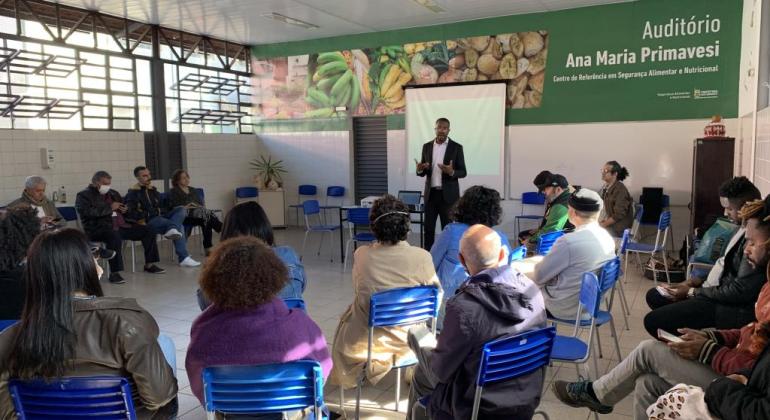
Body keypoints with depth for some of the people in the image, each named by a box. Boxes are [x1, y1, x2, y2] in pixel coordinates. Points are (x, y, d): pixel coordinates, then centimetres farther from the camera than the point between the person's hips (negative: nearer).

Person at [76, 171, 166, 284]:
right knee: (115, 236, -40)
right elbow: (87, 212, -17)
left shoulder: (113, 193, 24)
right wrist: (110, 208, -12)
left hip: (121, 226, 7)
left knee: (148, 231, -3)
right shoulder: (84, 195, 1)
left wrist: (125, 209, 11)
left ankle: (149, 264, 4)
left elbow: (123, 206, 38)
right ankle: (114, 273, -37)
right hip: (99, 228, -7)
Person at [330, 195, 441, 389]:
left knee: (347, 316, 35)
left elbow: (357, 292, 1)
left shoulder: (361, 255, -15)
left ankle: (346, 377, 51)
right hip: (409, 337, 0)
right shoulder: (422, 257, -18)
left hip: (368, 339, 0)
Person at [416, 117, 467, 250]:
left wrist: (452, 172, -23)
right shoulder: (427, 146, 8)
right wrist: (419, 169, -13)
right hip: (431, 193, 3)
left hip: (448, 194, -3)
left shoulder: (456, 147, -2)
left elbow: (463, 172, -2)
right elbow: (422, 172, 11)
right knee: (428, 228, 5)